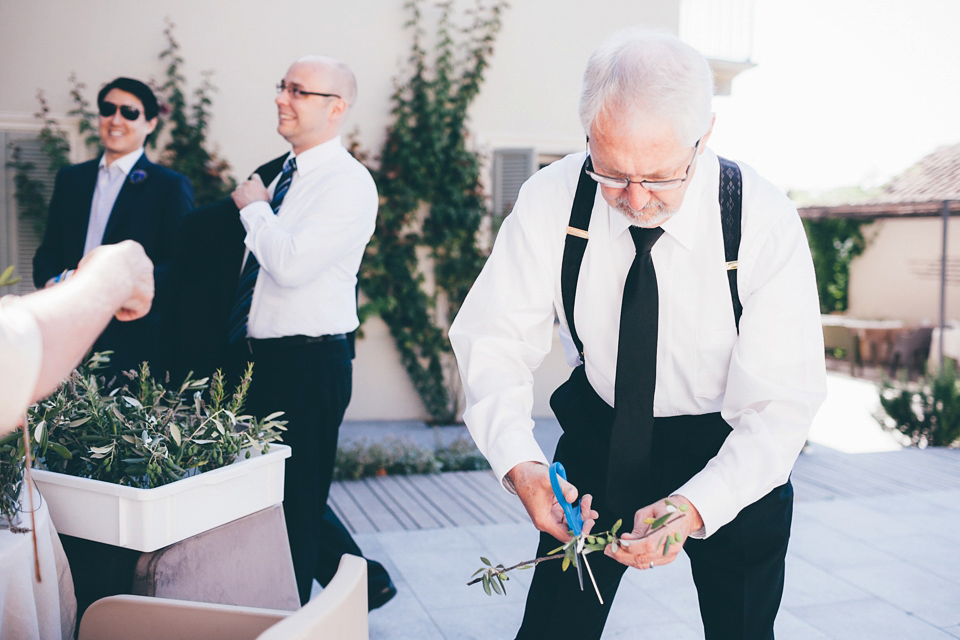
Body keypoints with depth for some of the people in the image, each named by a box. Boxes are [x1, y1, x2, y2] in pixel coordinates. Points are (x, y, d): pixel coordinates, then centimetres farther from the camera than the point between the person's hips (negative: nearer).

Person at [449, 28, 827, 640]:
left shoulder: (764, 222, -25)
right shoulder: (552, 200, -20)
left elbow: (782, 406, -24)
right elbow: (494, 337, -15)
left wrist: (693, 508, -40)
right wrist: (519, 461, -33)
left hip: (730, 454, -1)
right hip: (601, 433, 1)